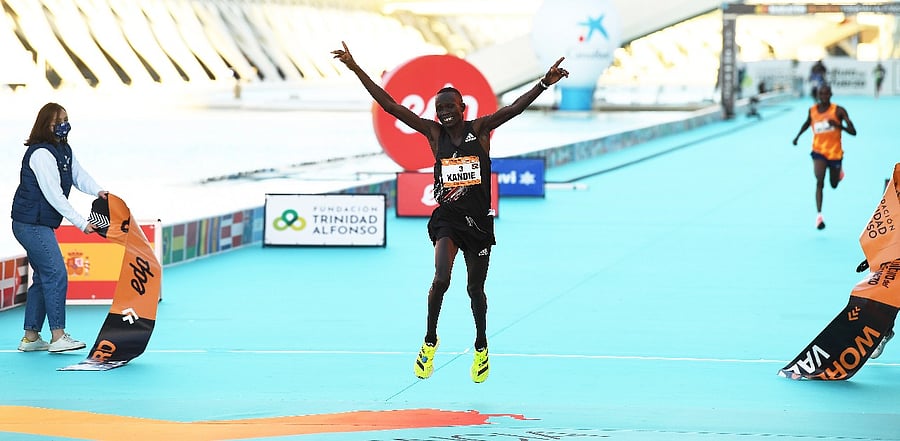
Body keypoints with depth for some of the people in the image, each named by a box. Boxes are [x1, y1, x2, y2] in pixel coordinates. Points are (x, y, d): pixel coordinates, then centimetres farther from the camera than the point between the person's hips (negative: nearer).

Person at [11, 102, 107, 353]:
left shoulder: (64, 150, 12)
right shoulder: (40, 153, -19)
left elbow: (79, 175, 7)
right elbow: (54, 196, -23)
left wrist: (97, 191, -16)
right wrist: (82, 224, -23)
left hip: (41, 226, 10)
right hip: (30, 224, -10)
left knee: (43, 278, 12)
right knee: (56, 275, -13)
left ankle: (30, 337, 17)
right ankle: (58, 337, -12)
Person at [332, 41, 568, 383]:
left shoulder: (480, 129, -1)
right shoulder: (434, 133, 1)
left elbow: (513, 109, -13)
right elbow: (390, 106, -2)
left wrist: (545, 83, -27)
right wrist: (356, 69, -5)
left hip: (479, 221, 0)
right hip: (447, 217, 0)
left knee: (475, 288, 9)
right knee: (441, 278, -20)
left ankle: (481, 348, 31)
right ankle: (430, 340, 1)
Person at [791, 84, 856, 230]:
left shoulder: (838, 111, -12)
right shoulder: (812, 110, -1)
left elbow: (853, 132, -16)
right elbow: (807, 123, 23)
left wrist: (839, 125, -32)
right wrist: (798, 136, 13)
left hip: (835, 152, 0)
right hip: (819, 151, 0)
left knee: (834, 184, 17)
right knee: (819, 182, -21)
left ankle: (839, 169, 53)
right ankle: (819, 214, -25)